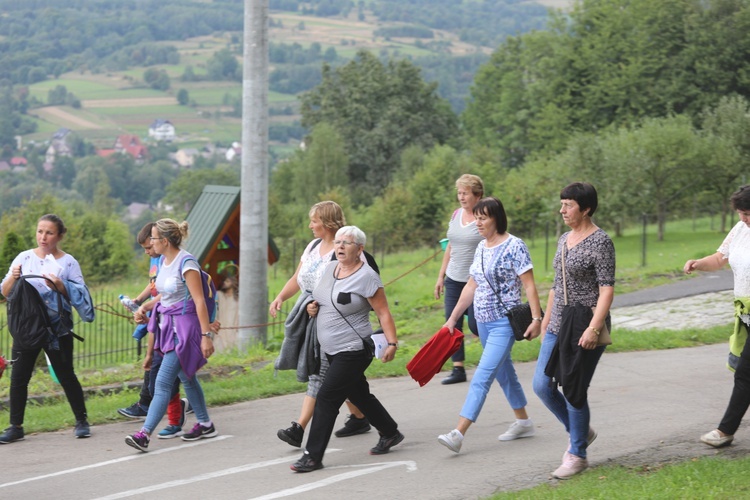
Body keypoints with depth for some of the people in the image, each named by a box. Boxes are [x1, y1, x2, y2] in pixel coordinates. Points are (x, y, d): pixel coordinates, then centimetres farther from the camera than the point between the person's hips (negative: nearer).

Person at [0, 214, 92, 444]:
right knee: (19, 376, -2)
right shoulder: (24, 258, 4)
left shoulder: (68, 262, -1)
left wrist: (61, 286, -22)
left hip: (57, 329, -2)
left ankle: (81, 420, 19)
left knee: (66, 375, 4)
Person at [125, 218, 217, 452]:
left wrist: (206, 334, -21)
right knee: (186, 377, 18)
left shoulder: (186, 262, -16)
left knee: (163, 382, -12)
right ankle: (205, 425, 31)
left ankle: (144, 434, -16)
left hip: (184, 327, -9)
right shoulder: (164, 262, 9)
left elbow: (199, 300, -18)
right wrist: (144, 307, 13)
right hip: (168, 326, 9)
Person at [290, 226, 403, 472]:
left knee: (326, 398, -13)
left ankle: (313, 456, -10)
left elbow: (383, 313, -14)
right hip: (332, 350, 9)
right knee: (359, 395, 20)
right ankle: (390, 433, 39)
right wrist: (312, 307, 3)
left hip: (353, 352, -9)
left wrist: (392, 343, -21)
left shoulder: (366, 277, -14)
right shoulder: (329, 268, 8)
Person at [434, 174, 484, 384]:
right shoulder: (456, 215, 10)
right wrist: (441, 276, 16)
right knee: (452, 323, 1)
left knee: (475, 325, -6)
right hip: (454, 279, 6)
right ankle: (458, 369, 6)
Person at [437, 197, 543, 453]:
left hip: (504, 323, -9)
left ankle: (458, 433, -22)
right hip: (483, 322, 9)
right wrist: (453, 318, 17)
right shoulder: (481, 248, 11)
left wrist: (536, 318, -18)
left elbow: (529, 285, -13)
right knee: (503, 372, 18)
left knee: (482, 377, -14)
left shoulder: (514, 246, -12)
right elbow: (471, 286, 17)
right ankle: (523, 422, 33)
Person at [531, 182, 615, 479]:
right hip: (559, 327, 8)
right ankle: (581, 432, 25)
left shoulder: (600, 243, -12)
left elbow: (607, 290, -17)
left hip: (584, 330, -8)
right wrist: (546, 321, 20)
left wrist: (594, 327, -26)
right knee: (541, 386, 4)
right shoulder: (564, 240, 13)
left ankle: (577, 454, 12)